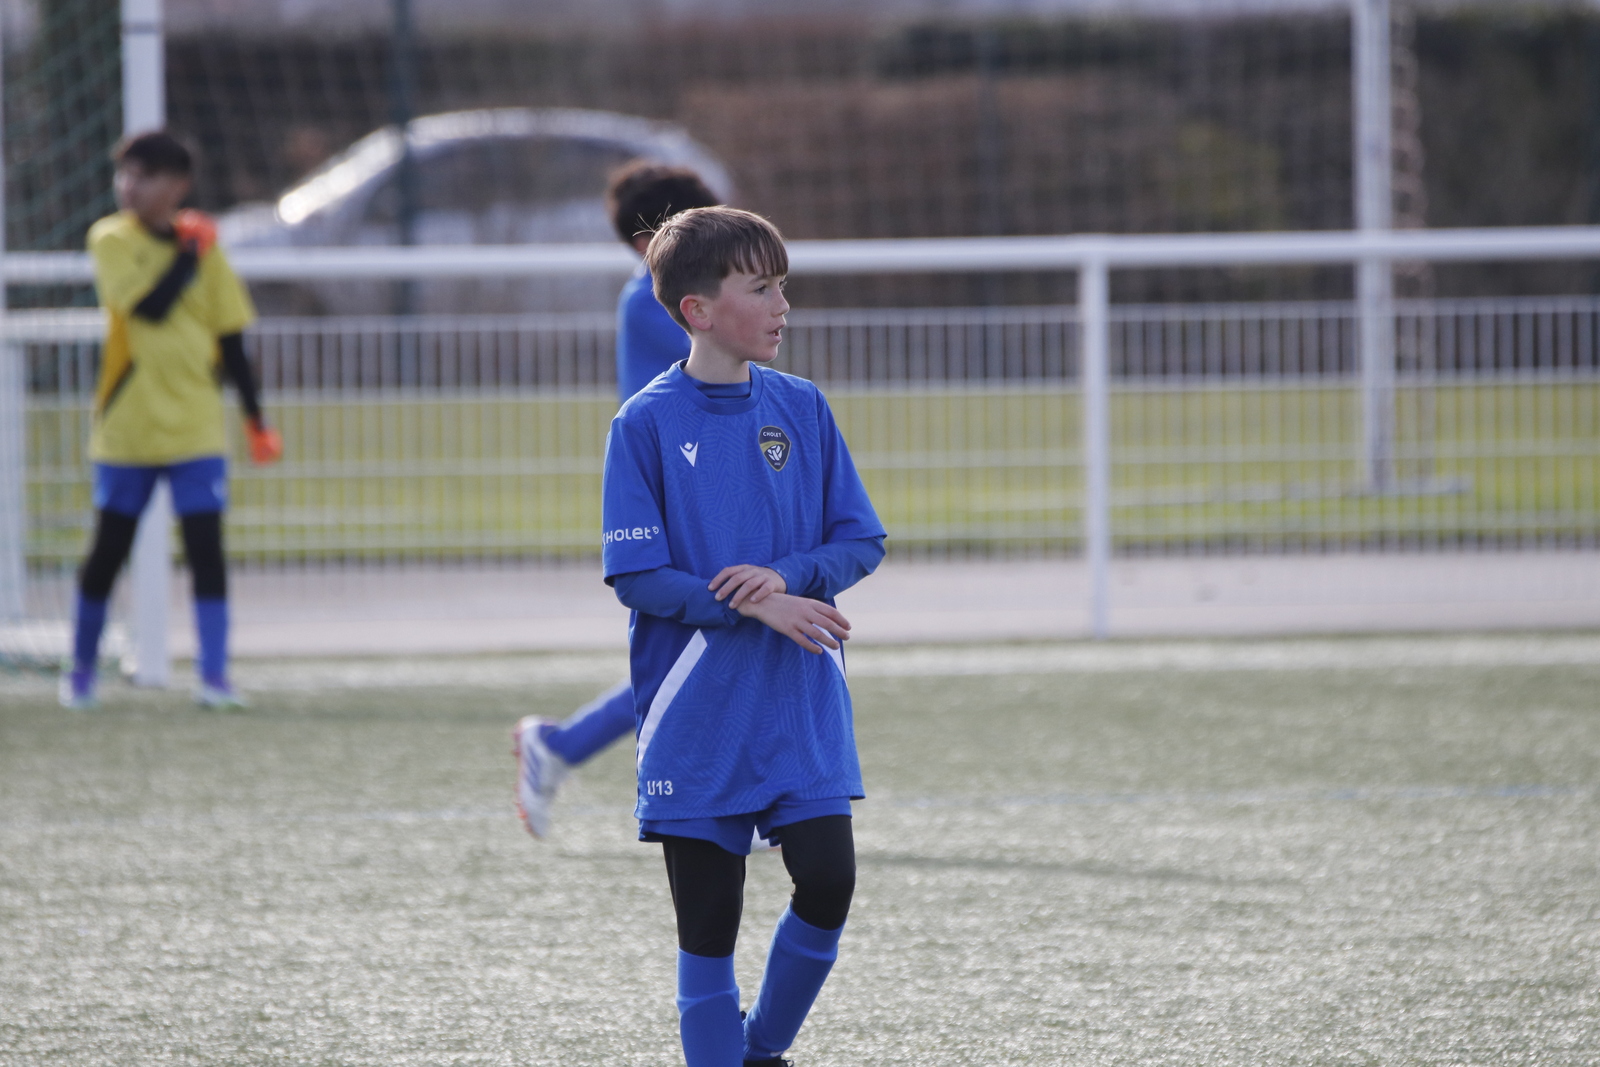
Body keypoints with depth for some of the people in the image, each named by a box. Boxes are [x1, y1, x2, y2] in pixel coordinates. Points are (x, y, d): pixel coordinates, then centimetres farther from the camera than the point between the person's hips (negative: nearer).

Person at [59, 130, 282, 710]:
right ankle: (81, 669, 20)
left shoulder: (202, 244, 4)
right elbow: (149, 307, -19)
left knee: (205, 544, -7)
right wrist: (189, 252, -12)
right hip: (126, 424, -1)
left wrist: (256, 419, 7)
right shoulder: (110, 239, -4)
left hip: (195, 426, 1)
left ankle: (213, 674, -5)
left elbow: (229, 337, 9)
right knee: (108, 549, 5)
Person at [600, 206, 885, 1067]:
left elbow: (861, 542, 6)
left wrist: (788, 576, -14)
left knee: (828, 882, -9)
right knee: (707, 925, 2)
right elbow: (637, 577, -9)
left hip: (804, 707, 3)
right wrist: (753, 609, -19)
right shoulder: (646, 425, -6)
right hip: (698, 714, -3)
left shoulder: (802, 409, 5)